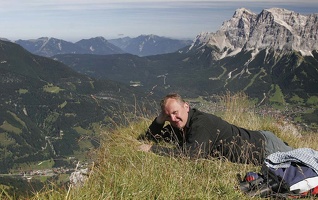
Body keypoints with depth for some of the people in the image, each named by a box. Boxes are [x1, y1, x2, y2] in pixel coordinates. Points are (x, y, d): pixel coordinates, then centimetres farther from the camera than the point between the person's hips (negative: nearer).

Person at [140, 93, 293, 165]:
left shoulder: (202, 123, -31)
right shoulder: (178, 127, -5)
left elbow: (191, 154, -42)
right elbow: (151, 137, 1)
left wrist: (152, 148, -36)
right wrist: (160, 119, -18)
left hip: (264, 145, -7)